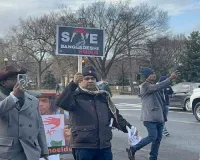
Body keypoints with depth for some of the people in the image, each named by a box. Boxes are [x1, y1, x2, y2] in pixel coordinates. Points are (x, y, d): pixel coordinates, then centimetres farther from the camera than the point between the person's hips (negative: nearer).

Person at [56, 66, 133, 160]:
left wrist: (128, 128, 1)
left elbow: (115, 116, 15)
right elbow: (62, 103, -23)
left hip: (104, 146, 5)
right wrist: (73, 84, -33)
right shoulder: (76, 96, -4)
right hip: (83, 147, -5)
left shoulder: (103, 96, 13)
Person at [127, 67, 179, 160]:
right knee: (152, 137, -13)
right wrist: (170, 78, -28)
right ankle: (132, 150, 2)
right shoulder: (145, 86, -10)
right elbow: (158, 87, -26)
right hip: (150, 117, -9)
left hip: (158, 117, 9)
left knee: (158, 138, 8)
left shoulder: (154, 86, 19)